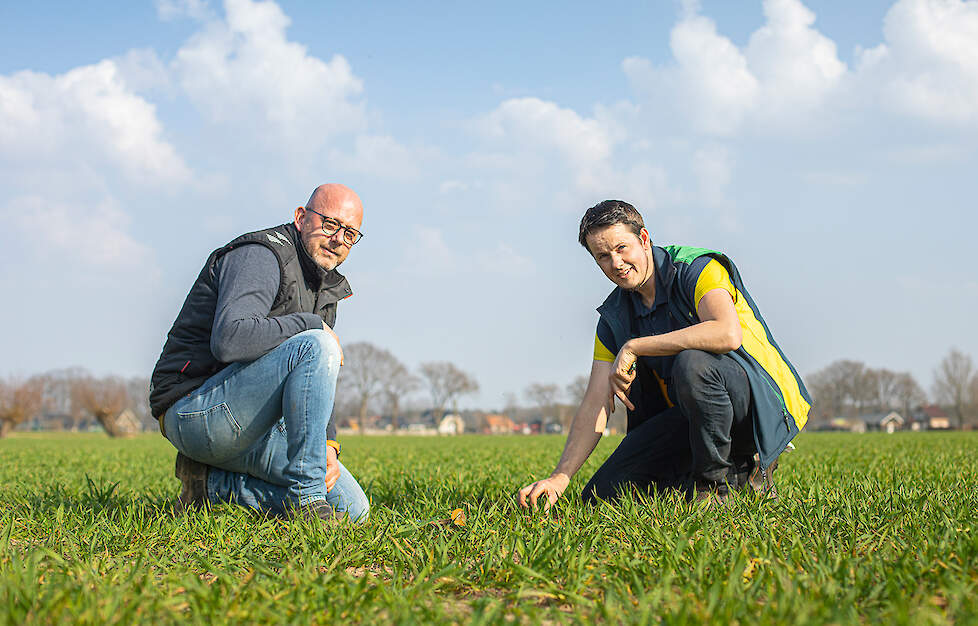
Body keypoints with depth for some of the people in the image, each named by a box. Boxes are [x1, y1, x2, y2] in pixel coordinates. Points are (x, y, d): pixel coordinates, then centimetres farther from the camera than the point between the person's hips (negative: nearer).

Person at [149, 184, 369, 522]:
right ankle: (305, 496, -23)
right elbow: (229, 340, -32)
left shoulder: (325, 289, 16)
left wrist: (327, 442, 2)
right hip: (195, 408, -9)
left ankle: (212, 483, 6)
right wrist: (312, 325, -20)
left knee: (352, 509, 0)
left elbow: (312, 386, 20)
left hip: (249, 431, 9)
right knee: (316, 347, -29)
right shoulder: (259, 256, -14)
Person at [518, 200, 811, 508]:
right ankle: (740, 477, 10)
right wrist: (560, 477, -15)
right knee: (600, 495, -3)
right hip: (689, 415, 7)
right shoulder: (614, 317, 5)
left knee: (692, 362, -38)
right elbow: (595, 404, 0)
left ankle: (715, 482, -14)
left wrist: (634, 348, -28)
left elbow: (728, 335, -36)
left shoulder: (697, 268, -15)